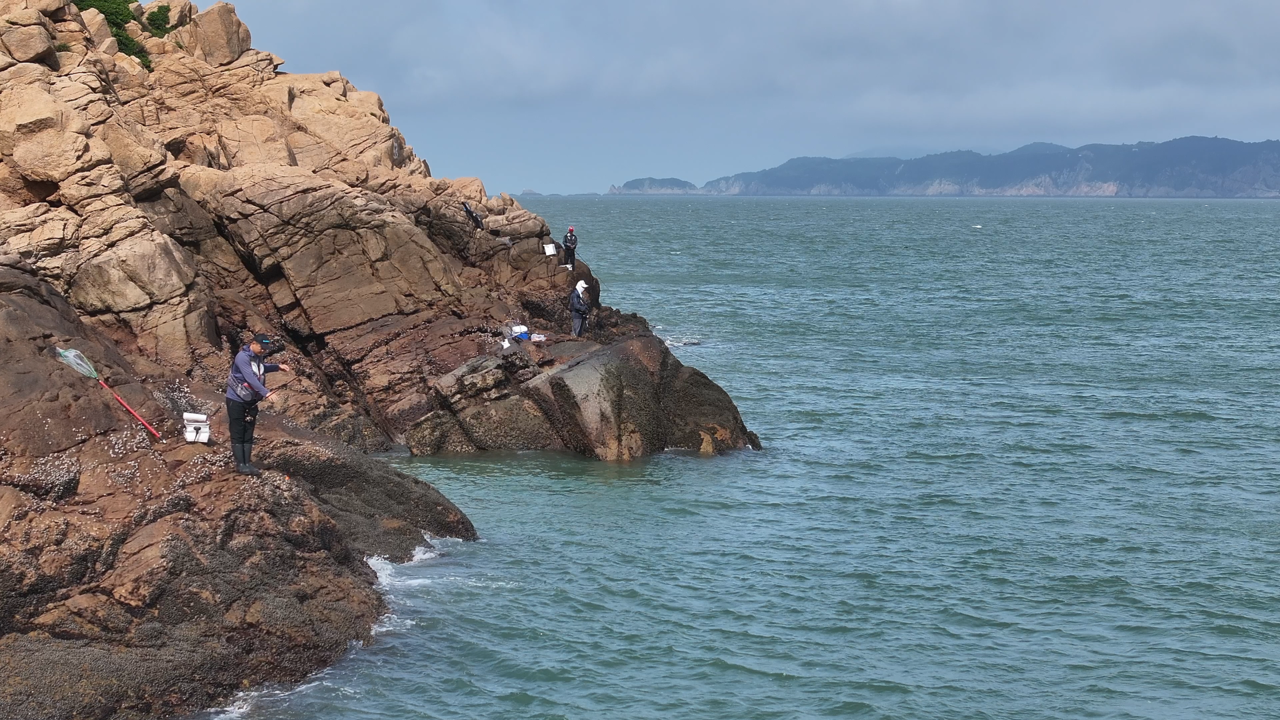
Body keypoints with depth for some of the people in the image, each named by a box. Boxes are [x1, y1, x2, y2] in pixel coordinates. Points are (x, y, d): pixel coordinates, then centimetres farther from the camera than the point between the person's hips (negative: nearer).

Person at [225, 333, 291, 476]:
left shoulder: (259, 357, 4)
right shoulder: (243, 357, -22)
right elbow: (250, 378, -32)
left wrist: (278, 367, 14)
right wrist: (266, 393, -39)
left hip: (251, 401, 8)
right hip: (236, 400, -8)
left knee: (248, 433, 7)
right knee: (238, 433, -2)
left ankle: (248, 463, 10)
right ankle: (240, 464, 1)